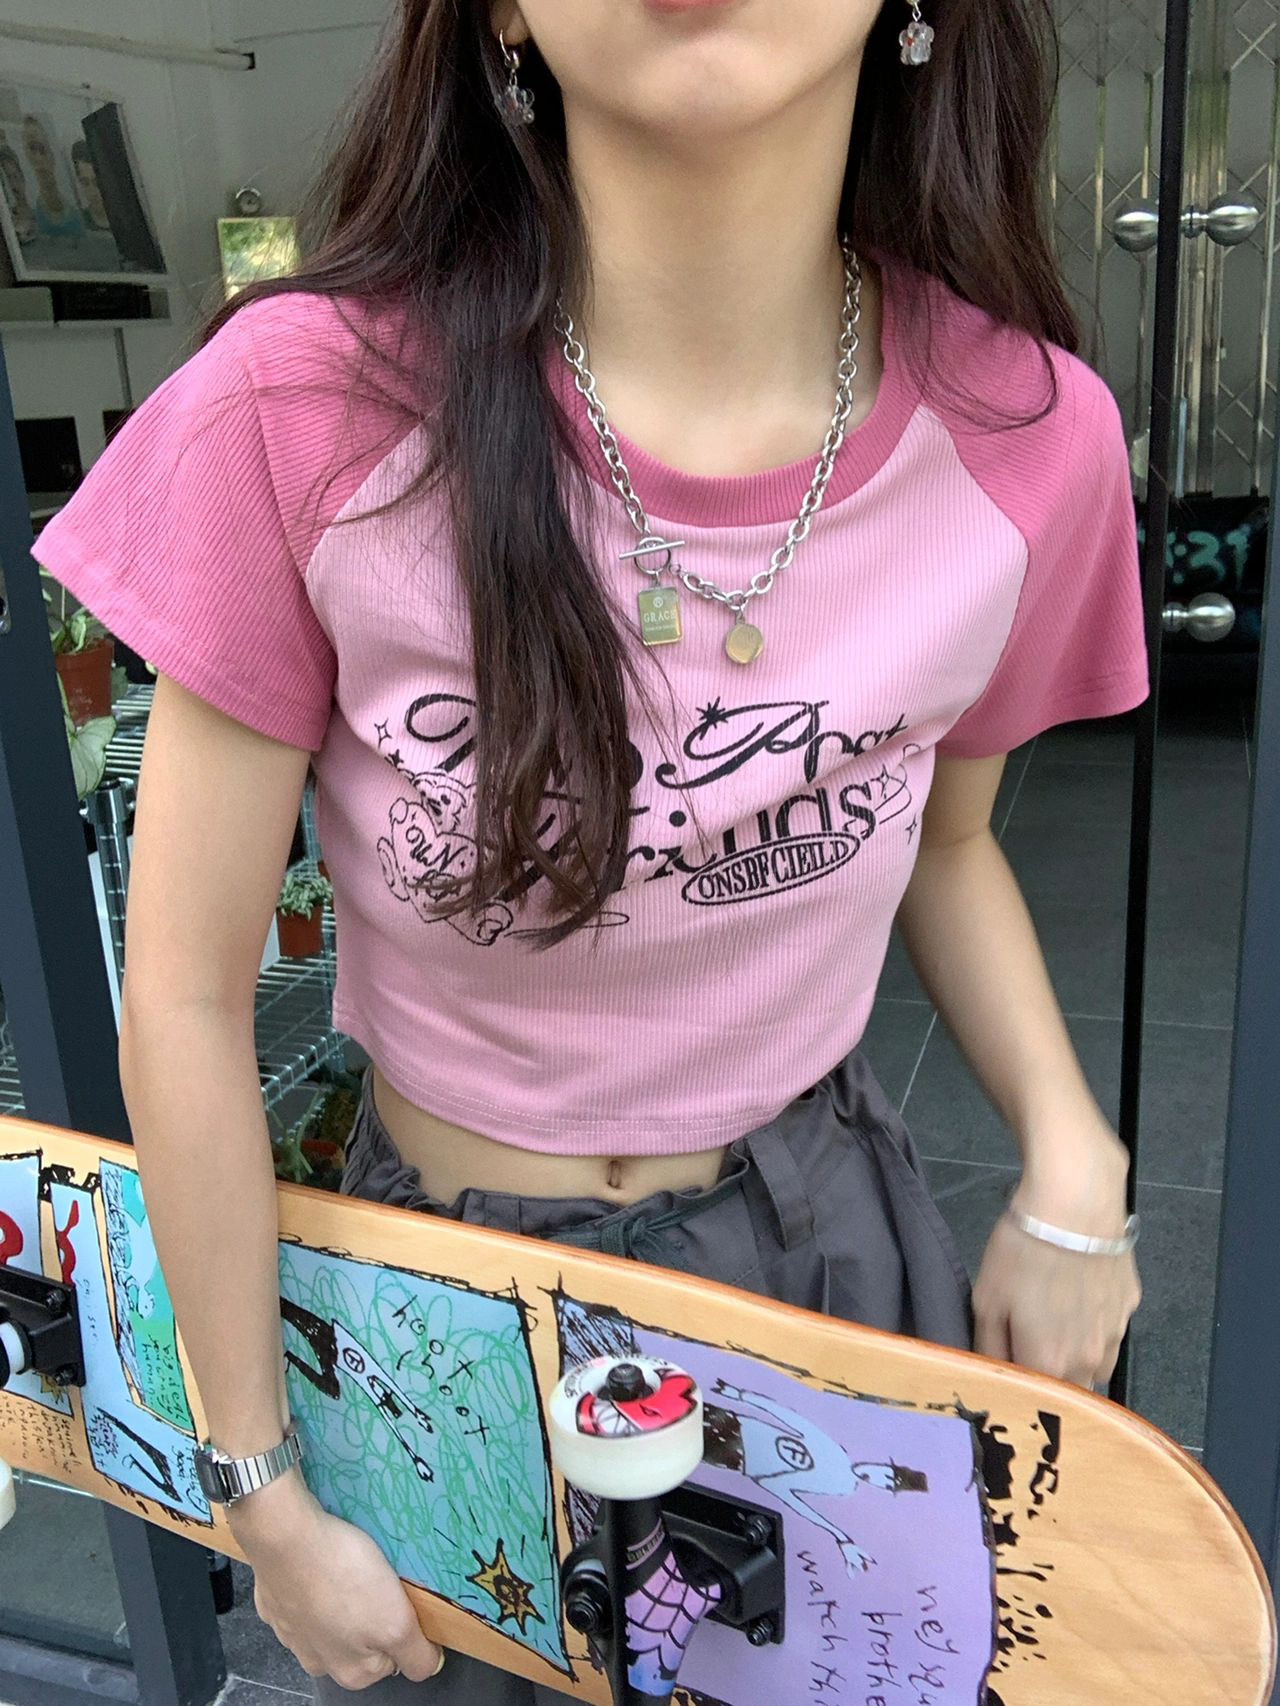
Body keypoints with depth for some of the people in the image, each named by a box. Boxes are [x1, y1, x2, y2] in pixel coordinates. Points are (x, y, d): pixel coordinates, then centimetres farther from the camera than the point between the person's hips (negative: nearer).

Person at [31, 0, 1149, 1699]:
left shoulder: (1027, 431, -14)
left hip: (832, 1229, 2)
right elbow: (188, 1000, -14)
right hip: (453, 1271, -1)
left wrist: (1072, 1163, -10)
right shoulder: (302, 407, -23)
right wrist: (267, 1493, -5)